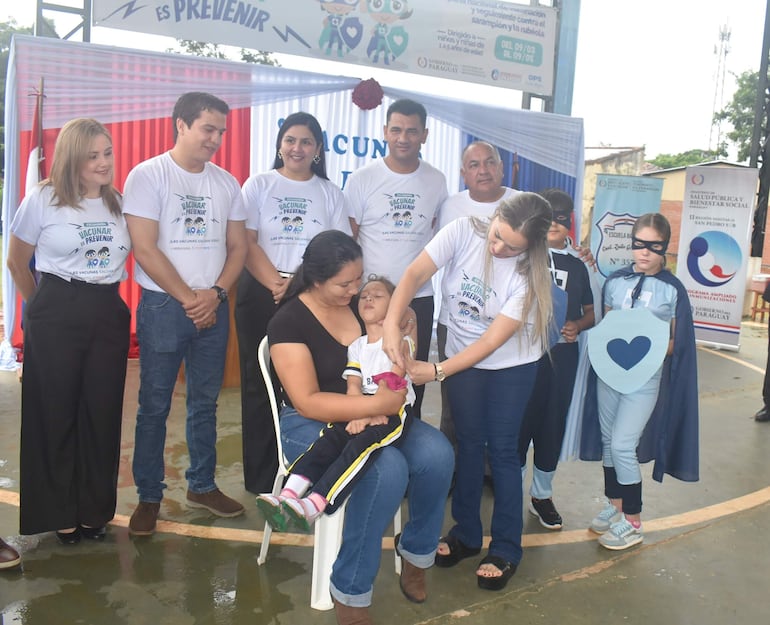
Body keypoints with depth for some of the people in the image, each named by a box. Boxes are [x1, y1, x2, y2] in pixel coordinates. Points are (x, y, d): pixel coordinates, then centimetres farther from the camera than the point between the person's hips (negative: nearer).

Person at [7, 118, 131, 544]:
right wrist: (40, 306, 13)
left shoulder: (120, 203, 6)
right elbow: (17, 261, 7)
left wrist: (104, 298, 8)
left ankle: (94, 510, 22)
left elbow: (137, 253, 16)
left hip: (109, 314, 3)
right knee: (56, 414, 5)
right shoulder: (43, 199, -3)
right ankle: (59, 513, 20)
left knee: (102, 414, 7)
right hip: (56, 316, -3)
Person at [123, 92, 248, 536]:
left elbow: (238, 246, 9)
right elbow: (145, 249, -11)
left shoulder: (226, 182, 9)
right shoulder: (148, 176, -5)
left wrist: (216, 293, -7)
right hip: (163, 305, -4)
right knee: (155, 405, 2)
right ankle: (149, 497, 14)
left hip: (213, 307, 4)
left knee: (205, 401, 12)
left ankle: (202, 485, 26)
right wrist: (188, 299, -11)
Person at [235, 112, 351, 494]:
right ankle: (260, 478, 13)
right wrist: (276, 283, -16)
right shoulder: (258, 185, 7)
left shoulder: (329, 192, 10)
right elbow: (247, 242, -2)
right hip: (261, 292, 0)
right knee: (259, 383, 2)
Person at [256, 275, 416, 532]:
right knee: (330, 437, -25)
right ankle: (290, 493, -43)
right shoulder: (356, 346, 21)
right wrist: (358, 415, -15)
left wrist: (370, 414, -18)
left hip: (393, 412, -4)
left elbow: (394, 386, -6)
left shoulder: (400, 339, 6)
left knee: (361, 443, -32)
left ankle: (313, 506, -46)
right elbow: (353, 386, 6)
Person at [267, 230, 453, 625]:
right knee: (387, 471, -32)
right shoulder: (289, 322, -15)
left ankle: (416, 551, 5)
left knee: (437, 454, -21)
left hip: (371, 415, 6)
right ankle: (349, 592, -15)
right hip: (311, 426, -5)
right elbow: (308, 403, -21)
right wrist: (375, 404, -28)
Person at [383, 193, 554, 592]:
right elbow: (414, 275, -24)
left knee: (501, 449, 0)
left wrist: (437, 372, -30)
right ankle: (466, 534, 27)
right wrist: (391, 324, -39)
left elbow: (492, 341, -26)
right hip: (462, 357, 3)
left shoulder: (528, 274, -25)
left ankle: (505, 550, 15)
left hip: (511, 365, -2)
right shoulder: (463, 232, -20)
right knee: (468, 442, 11)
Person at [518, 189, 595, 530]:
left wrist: (577, 325, -4)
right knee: (521, 421, 0)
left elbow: (590, 312, 16)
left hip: (562, 354, 4)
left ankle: (542, 495, 24)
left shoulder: (576, 266, 12)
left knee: (553, 423, 10)